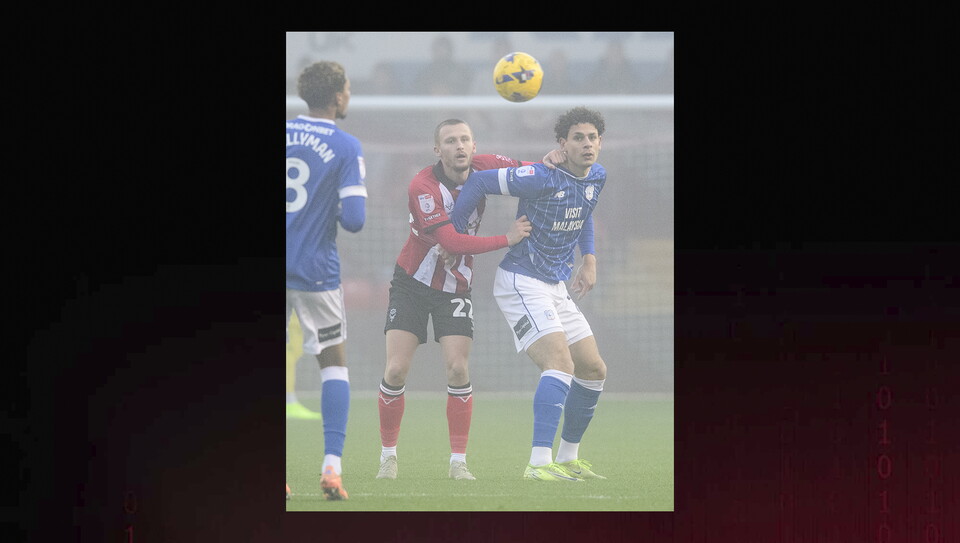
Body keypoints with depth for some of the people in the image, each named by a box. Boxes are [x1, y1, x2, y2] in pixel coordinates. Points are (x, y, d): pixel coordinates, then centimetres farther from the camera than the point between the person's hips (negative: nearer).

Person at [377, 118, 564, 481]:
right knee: (396, 371, -8)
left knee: (457, 370, -11)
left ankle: (458, 461, -2)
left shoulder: (482, 167, -8)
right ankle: (388, 456, 9)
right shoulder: (423, 186, -24)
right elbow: (452, 241, -30)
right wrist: (507, 239, -29)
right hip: (412, 284, -3)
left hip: (455, 288, 3)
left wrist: (547, 163, -15)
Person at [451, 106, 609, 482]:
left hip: (555, 287, 9)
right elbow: (479, 182, -15)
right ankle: (539, 463, -31)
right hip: (520, 282, -9)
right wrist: (453, 233, -10)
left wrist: (589, 260, 16)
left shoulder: (597, 177, 4)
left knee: (594, 370, 12)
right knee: (561, 362, -25)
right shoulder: (543, 179, -21)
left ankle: (568, 458, 26)